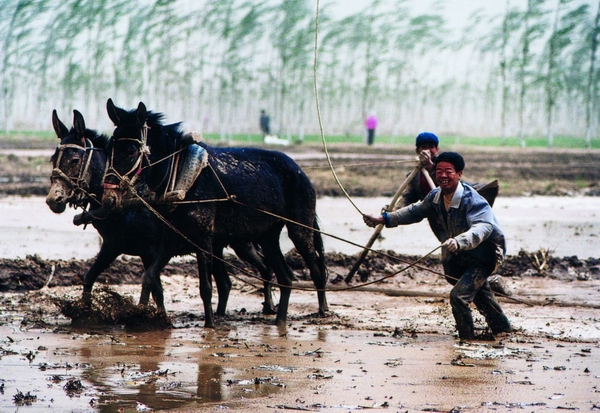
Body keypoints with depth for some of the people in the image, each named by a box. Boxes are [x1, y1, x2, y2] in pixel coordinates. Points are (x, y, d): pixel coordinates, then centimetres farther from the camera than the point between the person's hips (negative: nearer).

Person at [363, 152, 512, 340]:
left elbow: (483, 227, -51)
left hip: (486, 253, -9)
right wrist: (384, 218, 3)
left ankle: (467, 339, -8)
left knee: (459, 295, -24)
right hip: (461, 255, 9)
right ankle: (502, 328, 50)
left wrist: (459, 241, -69)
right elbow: (416, 211, 12)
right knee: (479, 291, 28)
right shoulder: (436, 197, -7)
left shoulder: (472, 200, -33)